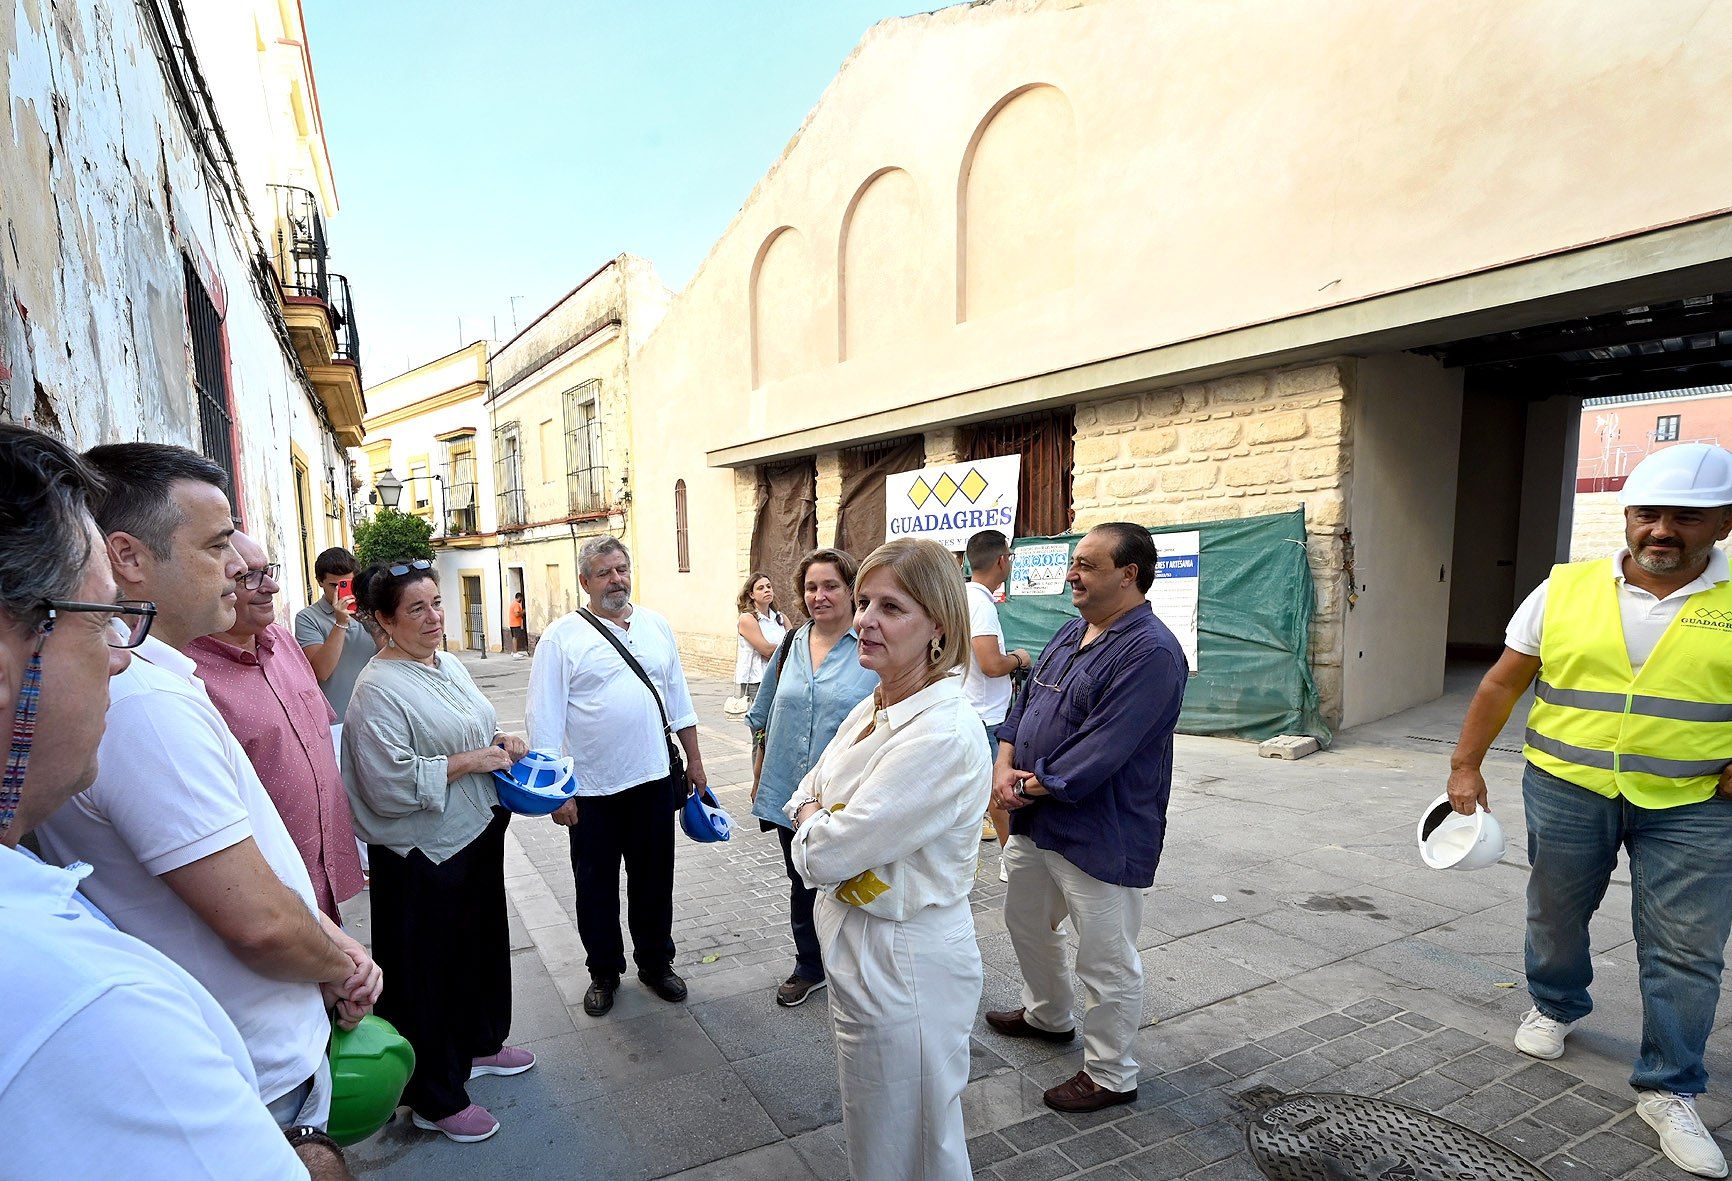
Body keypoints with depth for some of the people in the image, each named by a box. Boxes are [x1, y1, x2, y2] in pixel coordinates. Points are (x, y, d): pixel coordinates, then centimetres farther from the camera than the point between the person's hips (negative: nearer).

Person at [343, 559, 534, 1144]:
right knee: (431, 969, 8)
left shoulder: (449, 664, 6)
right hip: (424, 854, -8)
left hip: (478, 834, 9)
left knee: (483, 942, 23)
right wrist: (468, 761, -22)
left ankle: (480, 1043, 46)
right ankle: (435, 1099, 26)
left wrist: (501, 742, 1)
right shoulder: (378, 688, -20)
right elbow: (390, 784, -26)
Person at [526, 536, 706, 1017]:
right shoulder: (561, 637, -7)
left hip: (654, 780, 3)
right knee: (596, 887, 13)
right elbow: (545, 721, -8)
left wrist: (694, 760, 11)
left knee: (654, 881, 15)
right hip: (592, 791, -3)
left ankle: (656, 963, 35)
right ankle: (604, 972, 33)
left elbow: (679, 700, 12)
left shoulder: (656, 626, 6)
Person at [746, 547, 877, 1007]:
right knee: (801, 887, 20)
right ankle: (808, 967, 41)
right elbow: (763, 716, 14)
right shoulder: (791, 645, 5)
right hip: (789, 794, 5)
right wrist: (759, 776, 13)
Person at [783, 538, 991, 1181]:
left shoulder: (942, 736, -30)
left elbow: (825, 856, -28)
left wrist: (813, 823, -7)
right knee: (872, 1127, 29)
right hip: (858, 948, 9)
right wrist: (820, 821, -11)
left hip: (902, 969, -9)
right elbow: (806, 796, 9)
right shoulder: (873, 709, 0)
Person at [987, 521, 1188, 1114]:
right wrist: (1005, 764, -7)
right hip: (1035, 821, 10)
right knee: (1025, 920, 26)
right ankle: (1048, 1014, 51)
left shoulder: (1151, 652, -22)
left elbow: (1101, 750, -27)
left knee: (1106, 960, 8)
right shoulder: (1071, 633, 8)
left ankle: (1110, 1075, 29)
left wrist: (1031, 786, -17)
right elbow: (1026, 702, 10)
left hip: (1101, 837, -9)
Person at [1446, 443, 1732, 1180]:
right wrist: (1466, 767, 1)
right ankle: (1556, 1007, 44)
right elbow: (1503, 683, 1)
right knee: (1556, 914, 19)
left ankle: (1668, 1092, 22)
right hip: (1565, 791, 2)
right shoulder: (1564, 589, -4)